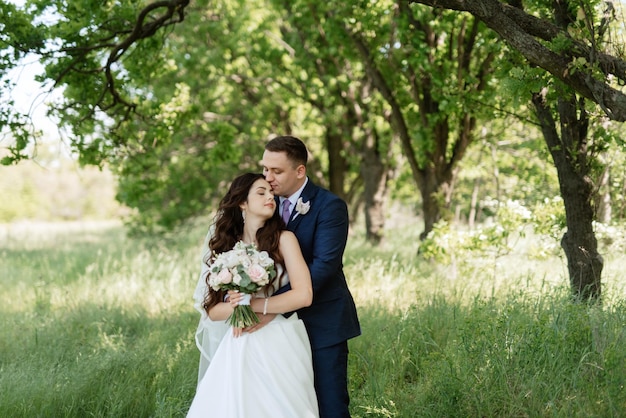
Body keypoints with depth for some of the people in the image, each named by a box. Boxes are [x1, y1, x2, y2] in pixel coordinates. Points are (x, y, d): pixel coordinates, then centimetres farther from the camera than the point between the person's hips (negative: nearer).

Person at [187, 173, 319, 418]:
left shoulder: (283, 239, -1)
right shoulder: (226, 246, 8)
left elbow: (303, 295, -12)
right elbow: (213, 311, 5)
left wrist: (253, 304, -9)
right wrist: (235, 306, -16)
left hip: (279, 346, -2)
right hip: (238, 350, 3)